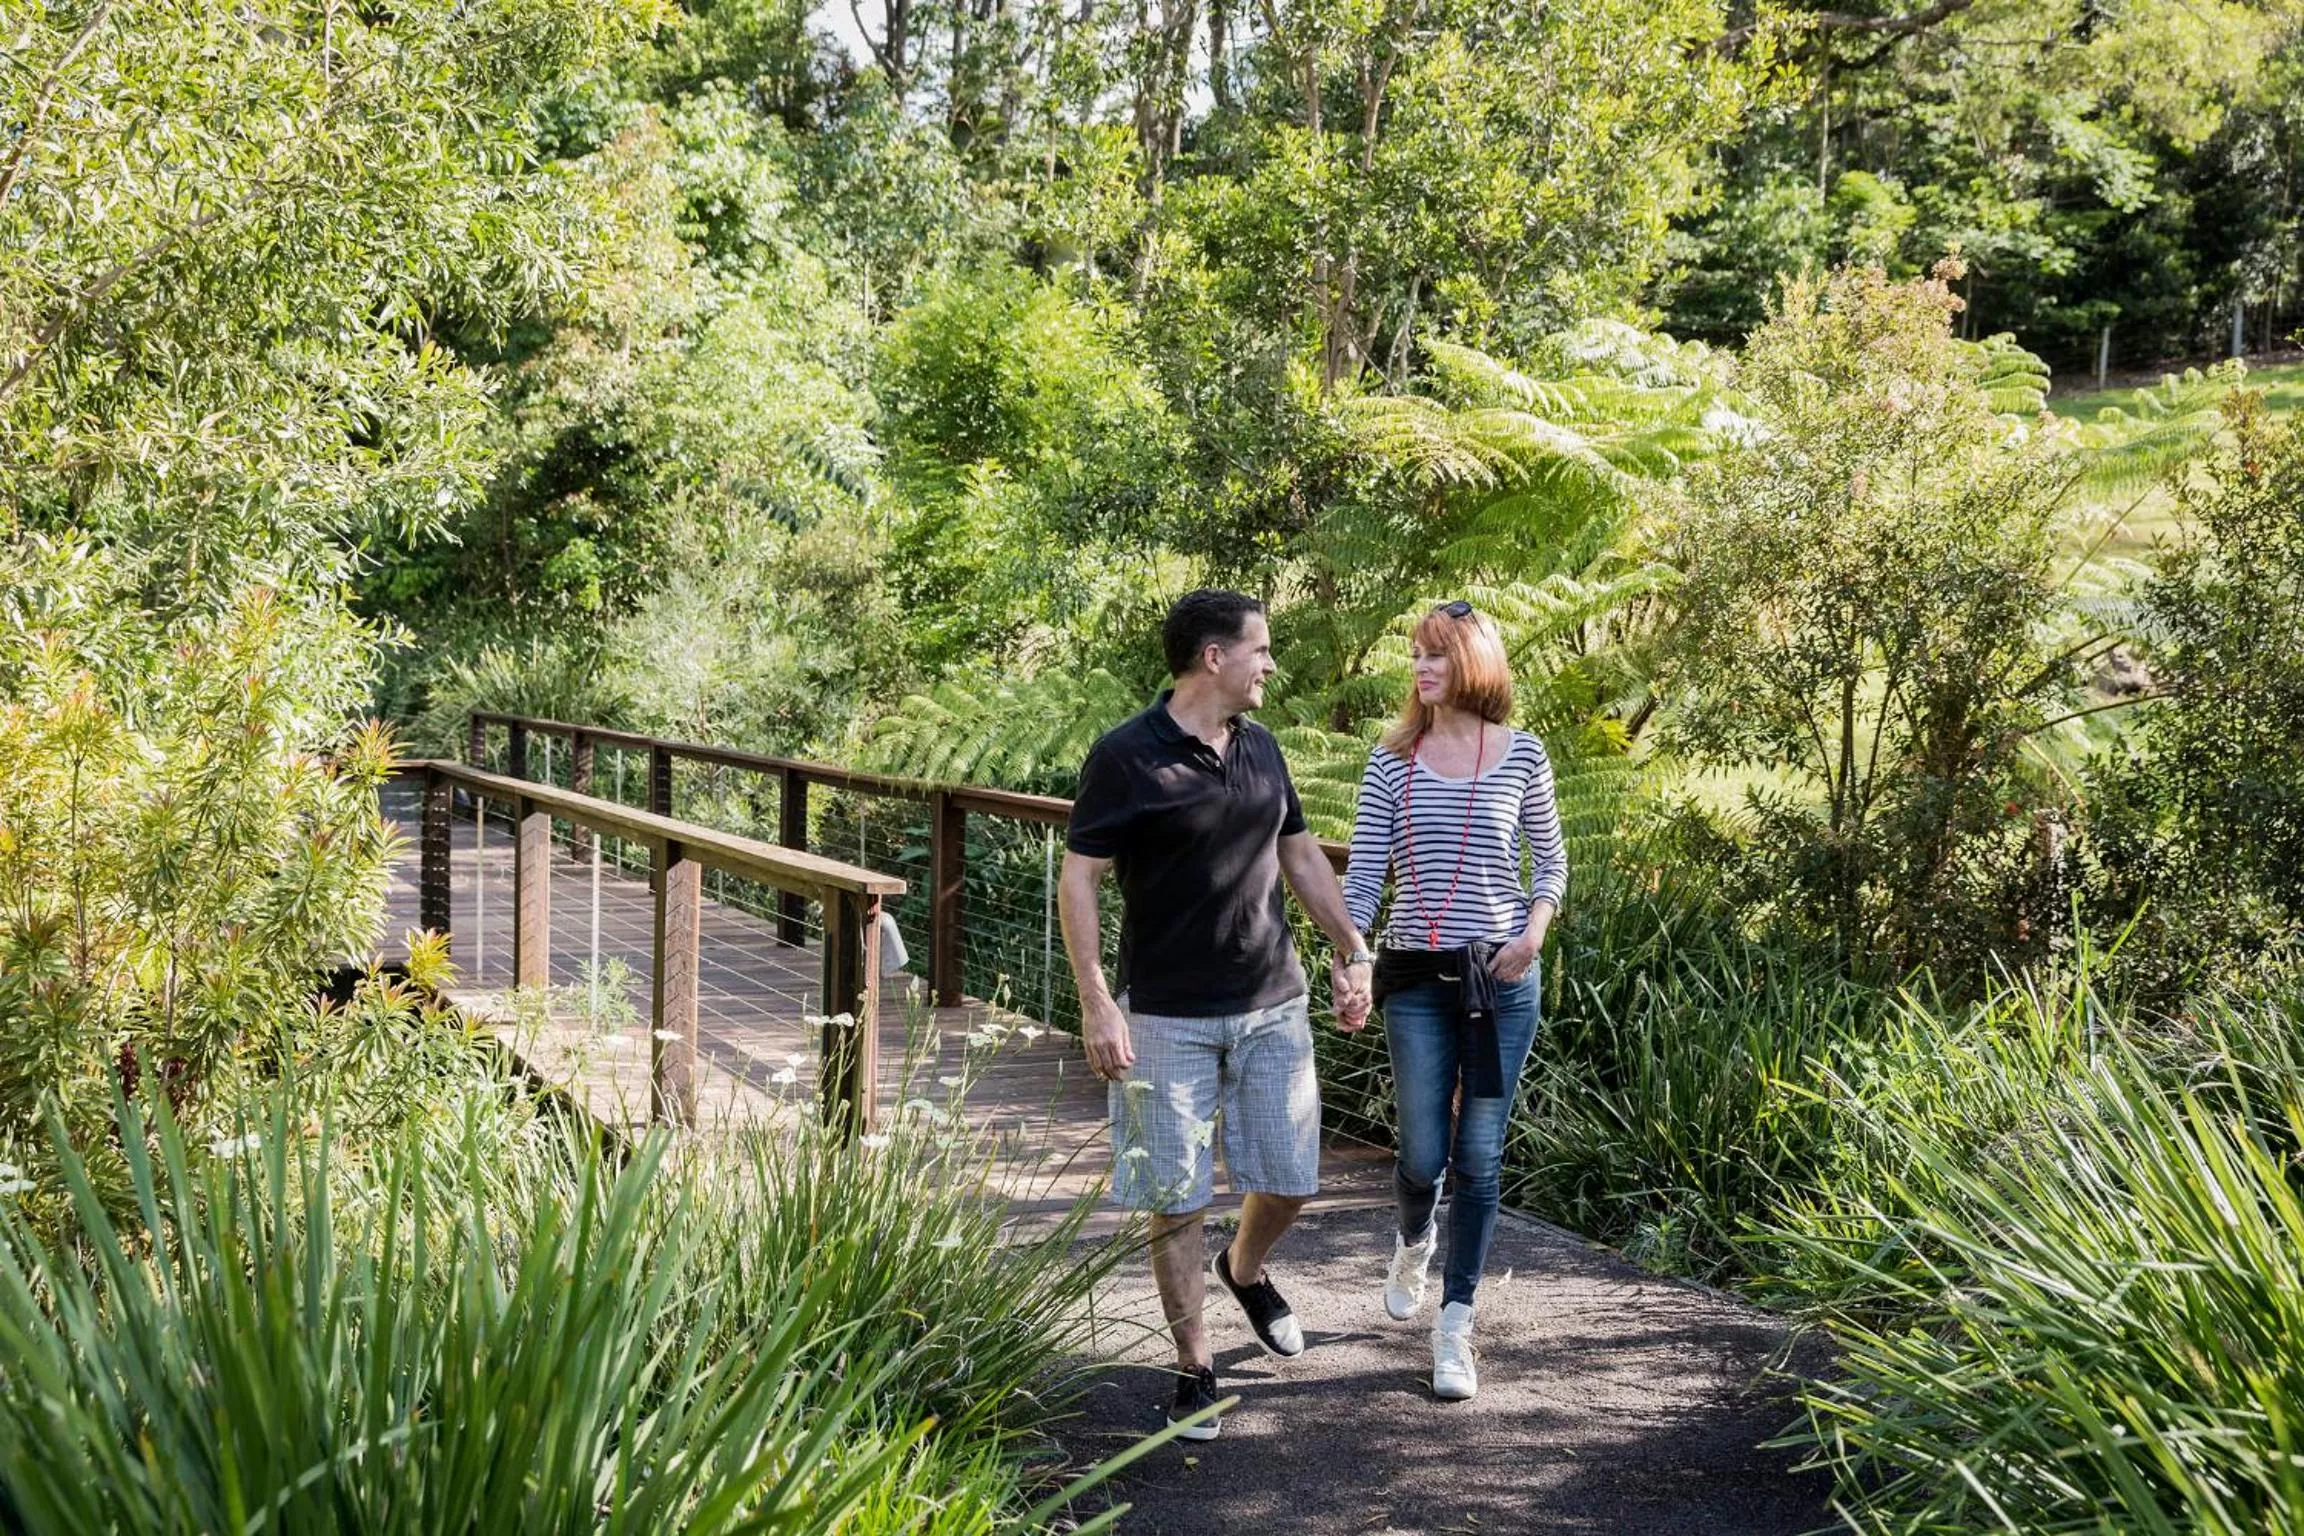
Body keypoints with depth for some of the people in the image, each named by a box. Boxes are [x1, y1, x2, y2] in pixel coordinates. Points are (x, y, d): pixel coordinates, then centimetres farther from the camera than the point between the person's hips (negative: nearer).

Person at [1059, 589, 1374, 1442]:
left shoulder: (1259, 748, 7)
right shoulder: (1128, 757, -13)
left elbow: (1301, 856, 18)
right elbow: (1077, 881, -12)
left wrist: (1352, 955, 14)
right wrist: (1096, 1004, -17)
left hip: (1273, 1005, 5)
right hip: (1168, 1018, -5)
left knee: (1291, 1179, 9)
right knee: (1177, 1200, 2)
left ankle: (1246, 1272, 42)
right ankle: (1195, 1371, 16)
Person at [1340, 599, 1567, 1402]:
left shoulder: (1520, 754, 1)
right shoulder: (1393, 761, 2)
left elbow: (1551, 861, 10)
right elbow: (1364, 871, 0)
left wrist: (1534, 928, -8)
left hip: (1500, 976, 0)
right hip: (1415, 976, 0)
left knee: (1479, 1157, 2)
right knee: (1423, 1154, 1)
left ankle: (1455, 1326, 12)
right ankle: (1413, 1241, 37)